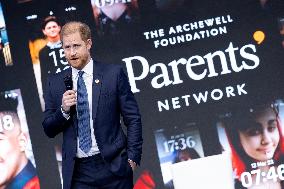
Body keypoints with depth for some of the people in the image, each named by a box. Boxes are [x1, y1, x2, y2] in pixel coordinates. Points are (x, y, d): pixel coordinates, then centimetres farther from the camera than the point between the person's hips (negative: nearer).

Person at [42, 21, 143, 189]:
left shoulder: (114, 74, 1)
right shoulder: (55, 83, 8)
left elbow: (133, 119, 1)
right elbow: (49, 130, 9)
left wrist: (132, 158, -5)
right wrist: (63, 110, -9)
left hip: (113, 167, -2)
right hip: (77, 173, 2)